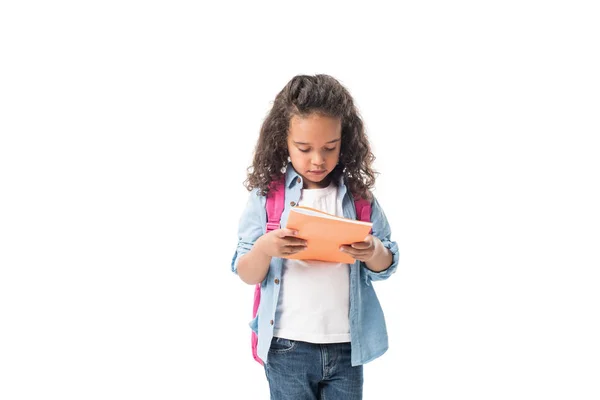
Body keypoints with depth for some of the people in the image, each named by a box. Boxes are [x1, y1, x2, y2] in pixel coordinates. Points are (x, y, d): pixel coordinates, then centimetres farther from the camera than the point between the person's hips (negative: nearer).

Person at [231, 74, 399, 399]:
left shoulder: (359, 194, 1)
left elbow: (386, 267, 7)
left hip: (348, 347, 2)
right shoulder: (266, 194, -3)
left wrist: (374, 252, -16)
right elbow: (247, 275, -2)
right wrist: (264, 249, -24)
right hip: (287, 348, -1)